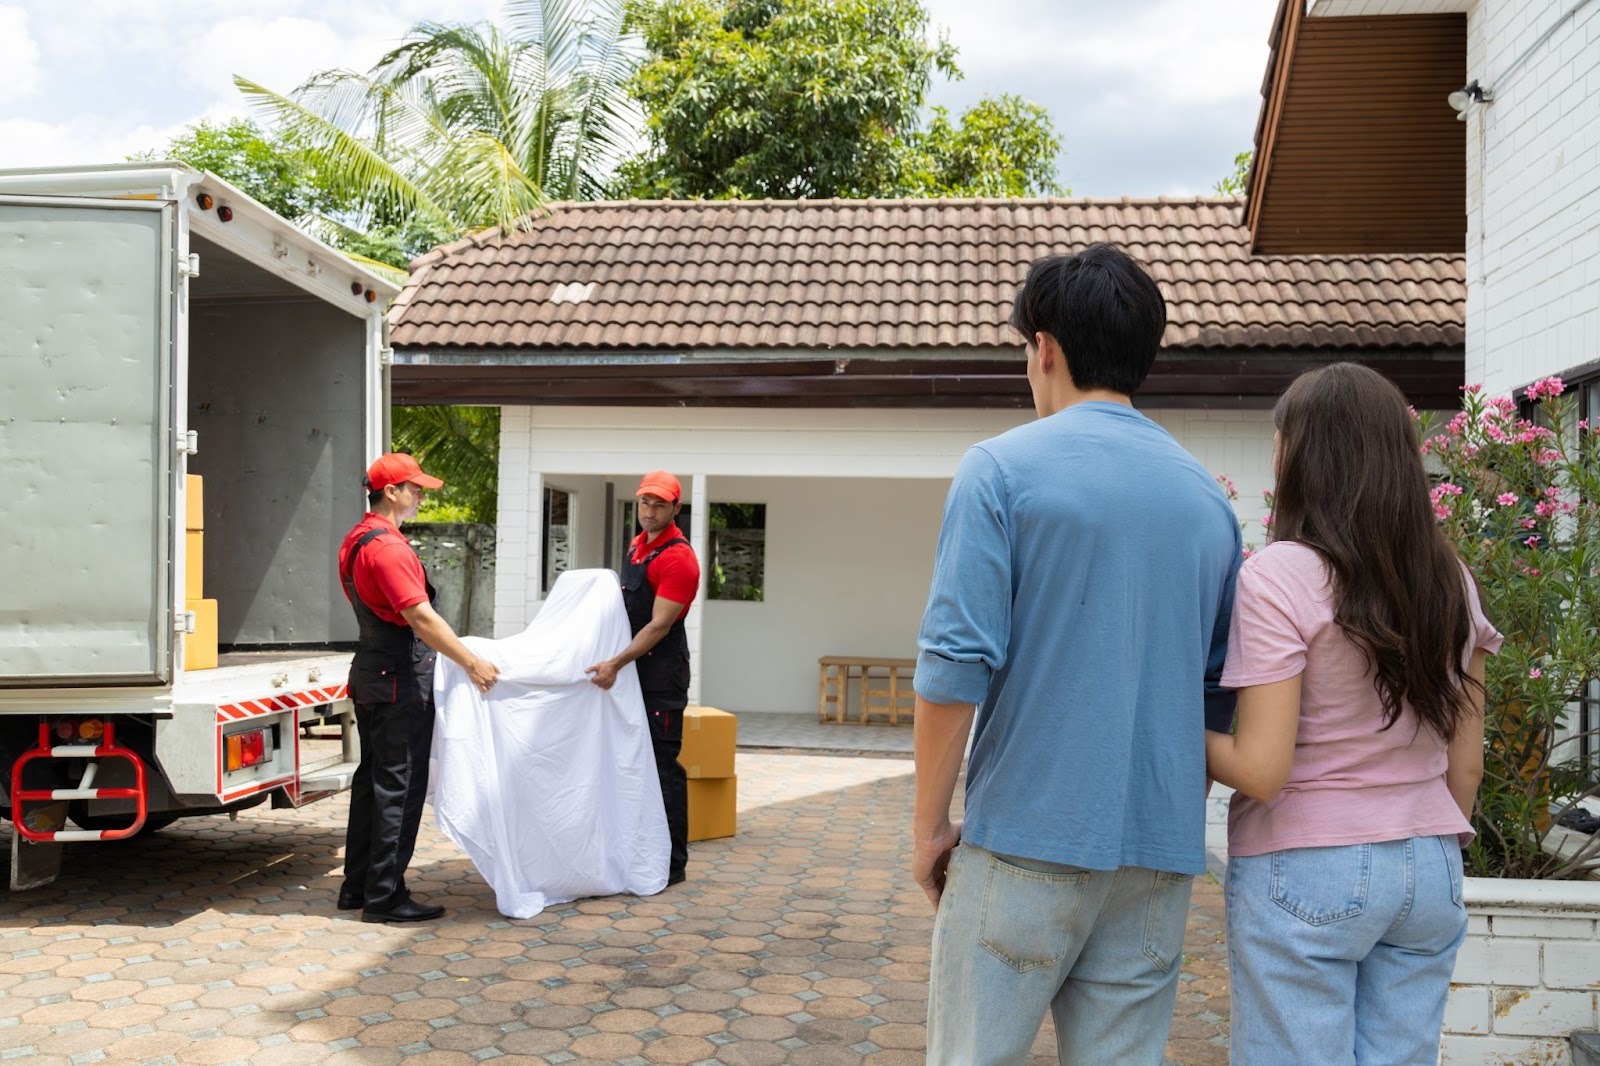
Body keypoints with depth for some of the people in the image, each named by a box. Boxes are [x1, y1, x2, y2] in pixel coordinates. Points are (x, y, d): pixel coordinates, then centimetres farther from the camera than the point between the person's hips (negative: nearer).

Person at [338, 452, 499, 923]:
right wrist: (472, 662, -22)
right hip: (400, 677, -11)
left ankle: (357, 886, 23)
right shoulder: (388, 547, -20)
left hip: (371, 671, 11)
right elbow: (422, 618, -25)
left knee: (372, 779, 16)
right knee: (399, 785, -4)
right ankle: (385, 896, 2)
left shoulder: (355, 541, 14)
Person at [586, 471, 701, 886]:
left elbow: (659, 625, -20)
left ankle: (673, 862, 2)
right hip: (634, 668, 9)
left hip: (662, 674, -9)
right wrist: (617, 663, 19)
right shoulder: (638, 544, 14)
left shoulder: (678, 557, -15)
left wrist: (616, 663, -25)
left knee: (663, 765, -5)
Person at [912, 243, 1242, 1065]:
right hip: (1159, 853, 5)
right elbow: (1221, 689, 14)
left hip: (1029, 838, -5)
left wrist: (929, 825, -4)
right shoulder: (1208, 496, 10)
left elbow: (957, 663, -13)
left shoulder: (1003, 468, -7)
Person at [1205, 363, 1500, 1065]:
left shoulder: (1279, 575, -15)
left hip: (1304, 874, -6)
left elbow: (1261, 771, -18)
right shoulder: (1450, 581, 3)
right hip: (1429, 873, 6)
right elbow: (1466, 765, 9)